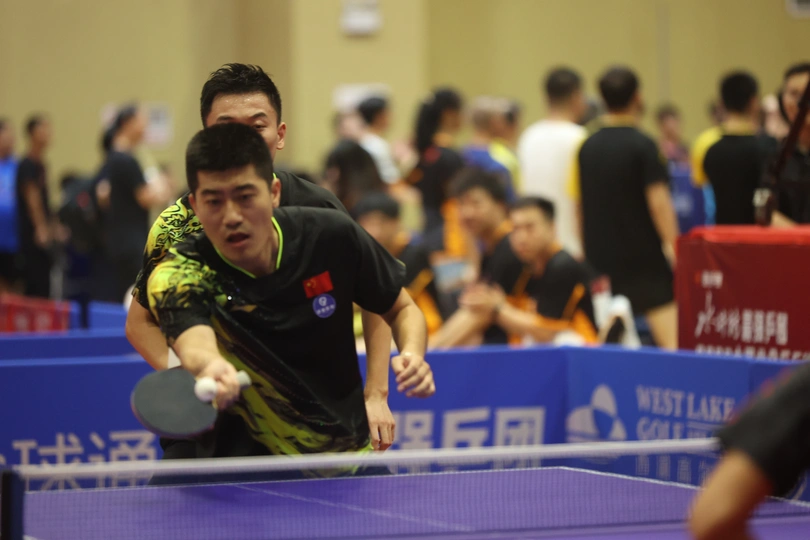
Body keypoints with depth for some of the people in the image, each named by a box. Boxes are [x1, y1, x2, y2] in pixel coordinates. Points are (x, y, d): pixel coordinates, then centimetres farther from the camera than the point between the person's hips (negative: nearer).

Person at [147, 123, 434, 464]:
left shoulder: (332, 236, -9)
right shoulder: (177, 277, -19)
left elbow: (402, 308, 7)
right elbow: (194, 345, -40)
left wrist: (412, 355, -15)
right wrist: (208, 368, -64)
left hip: (348, 452, 3)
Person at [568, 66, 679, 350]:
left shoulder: (587, 147, 7)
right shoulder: (642, 146, -10)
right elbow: (658, 201, -15)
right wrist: (673, 248, -10)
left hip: (599, 260, 6)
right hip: (644, 258, -6)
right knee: (671, 339, -9)